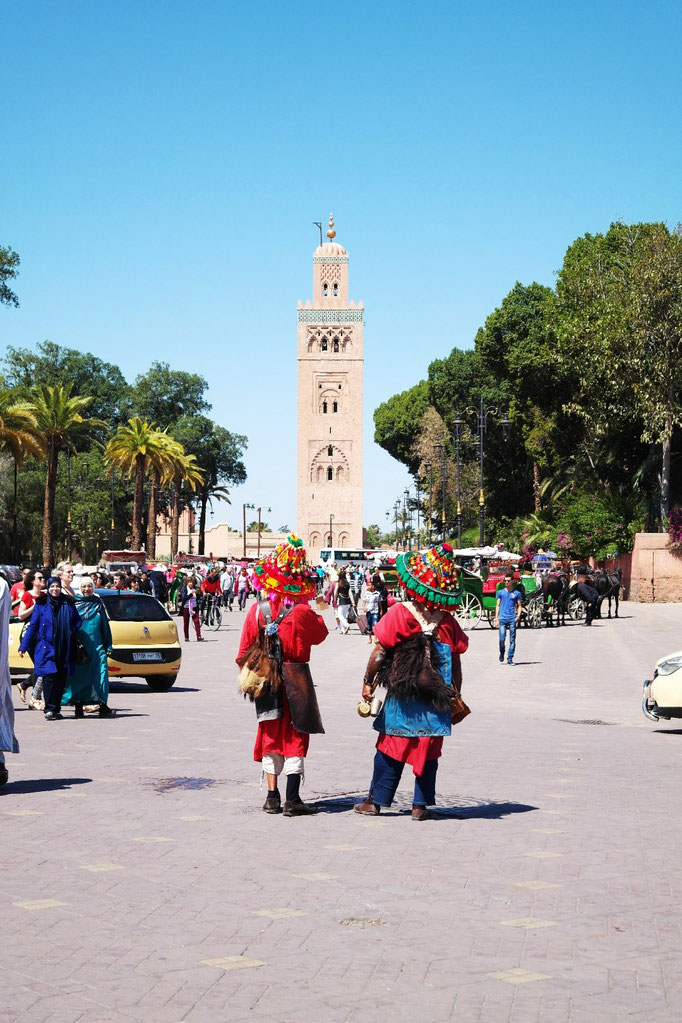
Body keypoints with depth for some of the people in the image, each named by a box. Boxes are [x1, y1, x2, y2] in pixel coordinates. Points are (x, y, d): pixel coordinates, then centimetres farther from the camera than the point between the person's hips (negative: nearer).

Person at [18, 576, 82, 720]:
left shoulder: (68, 605, 12)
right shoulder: (41, 605, 5)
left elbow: (77, 622, 19)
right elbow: (32, 626, 5)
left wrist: (72, 632, -3)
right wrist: (23, 646, 1)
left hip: (64, 650, 3)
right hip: (46, 648, -3)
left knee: (61, 679, 3)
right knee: (49, 677, -13)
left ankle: (56, 709, 10)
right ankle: (50, 709, -13)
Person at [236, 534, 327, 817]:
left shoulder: (257, 611, -4)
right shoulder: (303, 612, -13)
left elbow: (245, 650, 1)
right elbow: (320, 634, 5)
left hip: (266, 680, 3)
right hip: (296, 680, -3)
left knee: (271, 737, 13)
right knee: (295, 739, 3)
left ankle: (272, 796, 13)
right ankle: (292, 799, 0)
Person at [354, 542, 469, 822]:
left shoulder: (399, 613, -9)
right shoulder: (447, 621, 0)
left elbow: (379, 652, -9)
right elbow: (456, 662, 3)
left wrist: (368, 681, 2)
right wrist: (455, 695, 12)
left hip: (401, 696, -2)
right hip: (436, 700, 2)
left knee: (390, 748, 8)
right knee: (428, 751, 8)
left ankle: (376, 801, 14)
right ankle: (421, 805, 11)